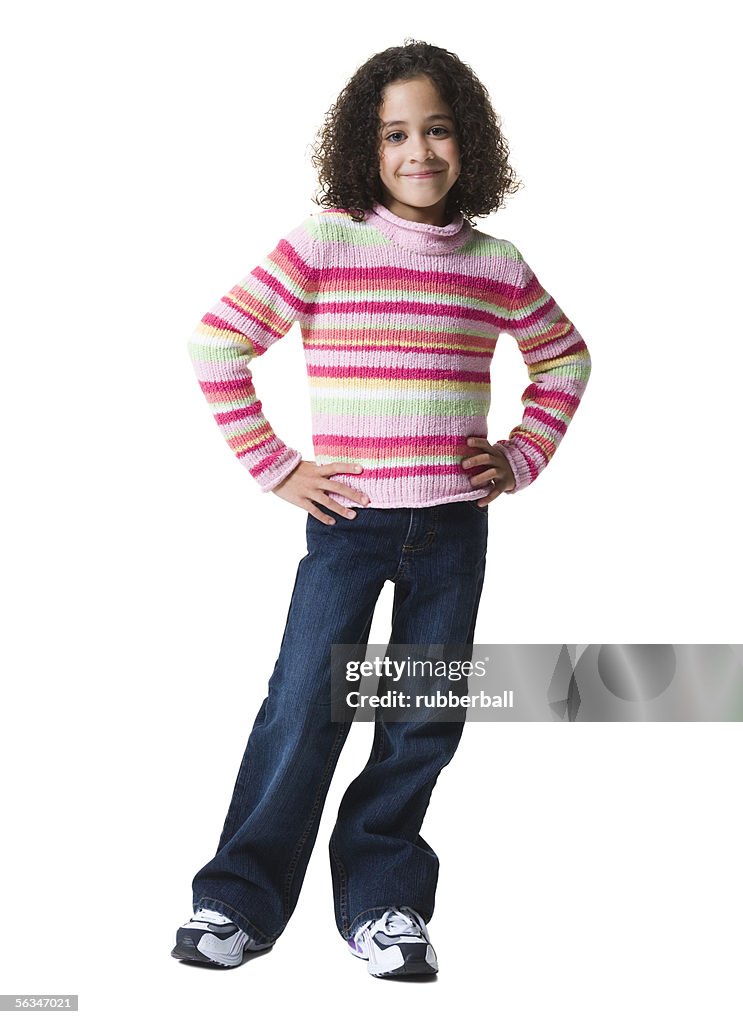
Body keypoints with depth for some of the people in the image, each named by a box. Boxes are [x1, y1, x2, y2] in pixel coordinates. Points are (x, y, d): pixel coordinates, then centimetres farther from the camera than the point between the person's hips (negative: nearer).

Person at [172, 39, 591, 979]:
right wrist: (274, 469, -7)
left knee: (425, 720, 7)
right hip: (350, 520, -3)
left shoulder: (496, 265, 5)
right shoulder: (324, 243, -5)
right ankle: (238, 898, 11)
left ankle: (382, 897, 22)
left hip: (455, 530, 3)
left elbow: (565, 359, 21)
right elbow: (217, 342, -5)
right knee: (305, 707, -4)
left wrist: (523, 455, 9)